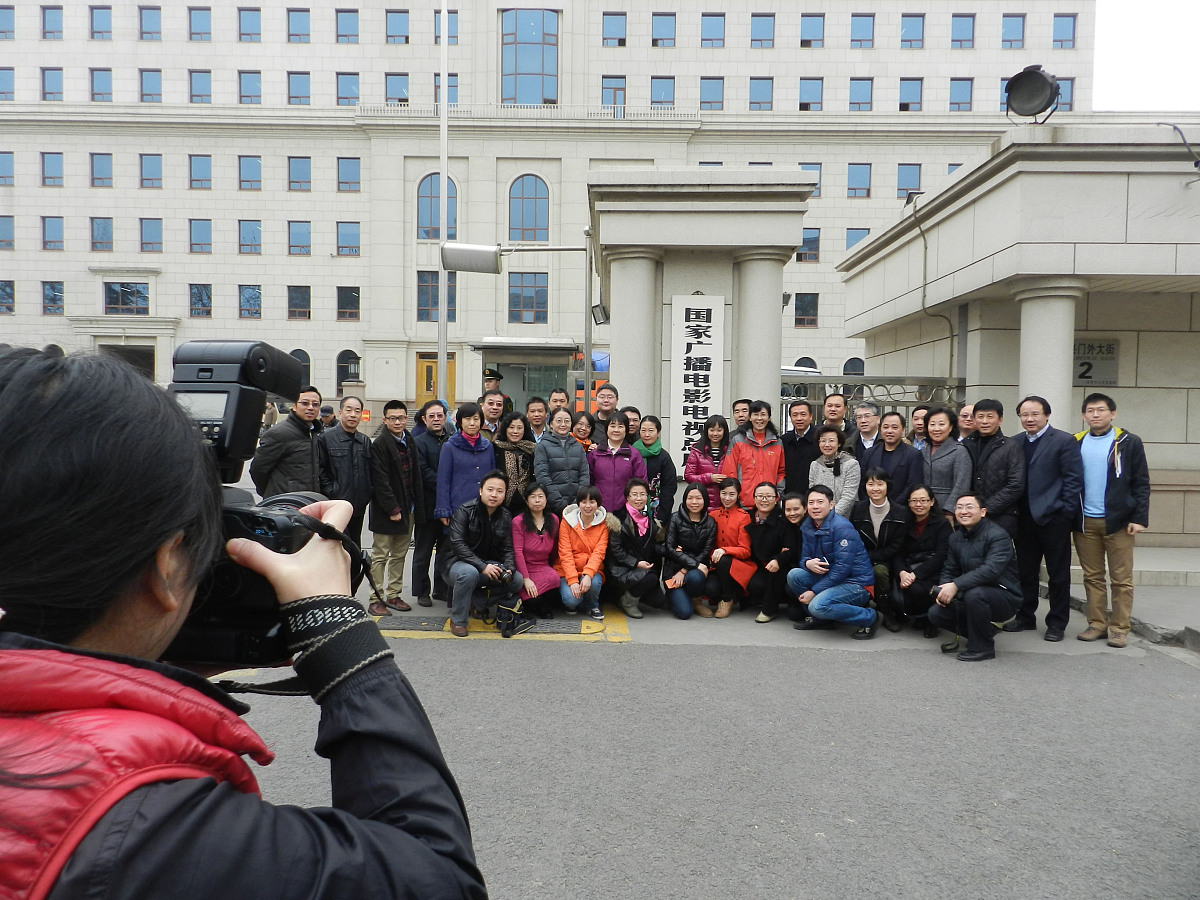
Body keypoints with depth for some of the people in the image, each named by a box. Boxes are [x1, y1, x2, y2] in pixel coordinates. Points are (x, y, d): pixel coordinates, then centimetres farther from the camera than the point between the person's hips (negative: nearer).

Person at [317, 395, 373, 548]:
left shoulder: (365, 441, 13)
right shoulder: (326, 438, -4)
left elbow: (370, 473, 18)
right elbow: (320, 471, -7)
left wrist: (368, 495, 6)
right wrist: (332, 493, -13)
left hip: (359, 507, 6)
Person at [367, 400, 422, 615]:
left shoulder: (411, 442, 11)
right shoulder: (379, 444, -11)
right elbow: (380, 481, -15)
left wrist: (416, 507, 9)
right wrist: (393, 509, -17)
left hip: (407, 509, 7)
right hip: (385, 511, -7)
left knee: (399, 555, 13)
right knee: (380, 556, 3)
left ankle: (393, 595, 23)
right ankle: (376, 599, 10)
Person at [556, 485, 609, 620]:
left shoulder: (603, 525, 0)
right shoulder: (567, 522, -4)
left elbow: (599, 552, -10)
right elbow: (565, 553, -10)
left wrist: (588, 575, -28)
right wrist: (572, 580, -23)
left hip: (592, 571, 1)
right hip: (568, 571, -1)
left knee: (594, 582, -32)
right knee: (571, 600, -27)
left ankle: (592, 606, 2)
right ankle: (572, 604, 12)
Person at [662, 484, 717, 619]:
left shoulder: (710, 523, 4)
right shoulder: (675, 519, -3)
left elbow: (705, 553, -1)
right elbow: (670, 549, -9)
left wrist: (684, 571, -14)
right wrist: (695, 564, -18)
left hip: (697, 569, 2)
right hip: (673, 568, -2)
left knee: (694, 577, -37)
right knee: (684, 612, -20)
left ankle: (697, 601, -3)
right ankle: (674, 594, 15)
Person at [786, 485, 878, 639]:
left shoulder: (842, 527, -18)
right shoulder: (808, 526, 6)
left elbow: (842, 567, -23)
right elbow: (804, 557, 9)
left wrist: (814, 591, -20)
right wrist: (807, 563, -19)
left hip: (856, 584, -7)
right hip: (829, 578, 8)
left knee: (818, 605, -30)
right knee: (794, 575, -11)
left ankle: (869, 617, -8)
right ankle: (819, 618, 5)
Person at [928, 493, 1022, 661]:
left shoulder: (998, 535, -17)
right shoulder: (955, 538, 7)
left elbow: (991, 570, -32)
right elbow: (949, 570, 8)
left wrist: (956, 585, -36)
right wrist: (943, 590, -15)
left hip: (1005, 597, -7)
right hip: (967, 597, 7)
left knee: (974, 593, -36)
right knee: (935, 613, -11)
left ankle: (983, 647, -14)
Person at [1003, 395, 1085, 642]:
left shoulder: (1064, 441, -5)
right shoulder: (1015, 443, 10)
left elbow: (1074, 480, -8)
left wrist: (1064, 513, -12)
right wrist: (1014, 510, 4)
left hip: (1053, 518, -5)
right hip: (1025, 518, 5)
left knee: (1058, 575, 6)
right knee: (1025, 572, 13)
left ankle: (1057, 623, 17)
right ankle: (1025, 617, 25)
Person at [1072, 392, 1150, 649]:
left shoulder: (1128, 442, 0)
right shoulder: (1075, 443, 8)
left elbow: (1141, 483, -1)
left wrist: (1139, 518, -9)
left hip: (1118, 521, -3)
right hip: (1085, 522, 3)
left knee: (1121, 579, 3)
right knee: (1092, 577, 9)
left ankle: (1119, 628, 10)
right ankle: (1097, 625, 16)